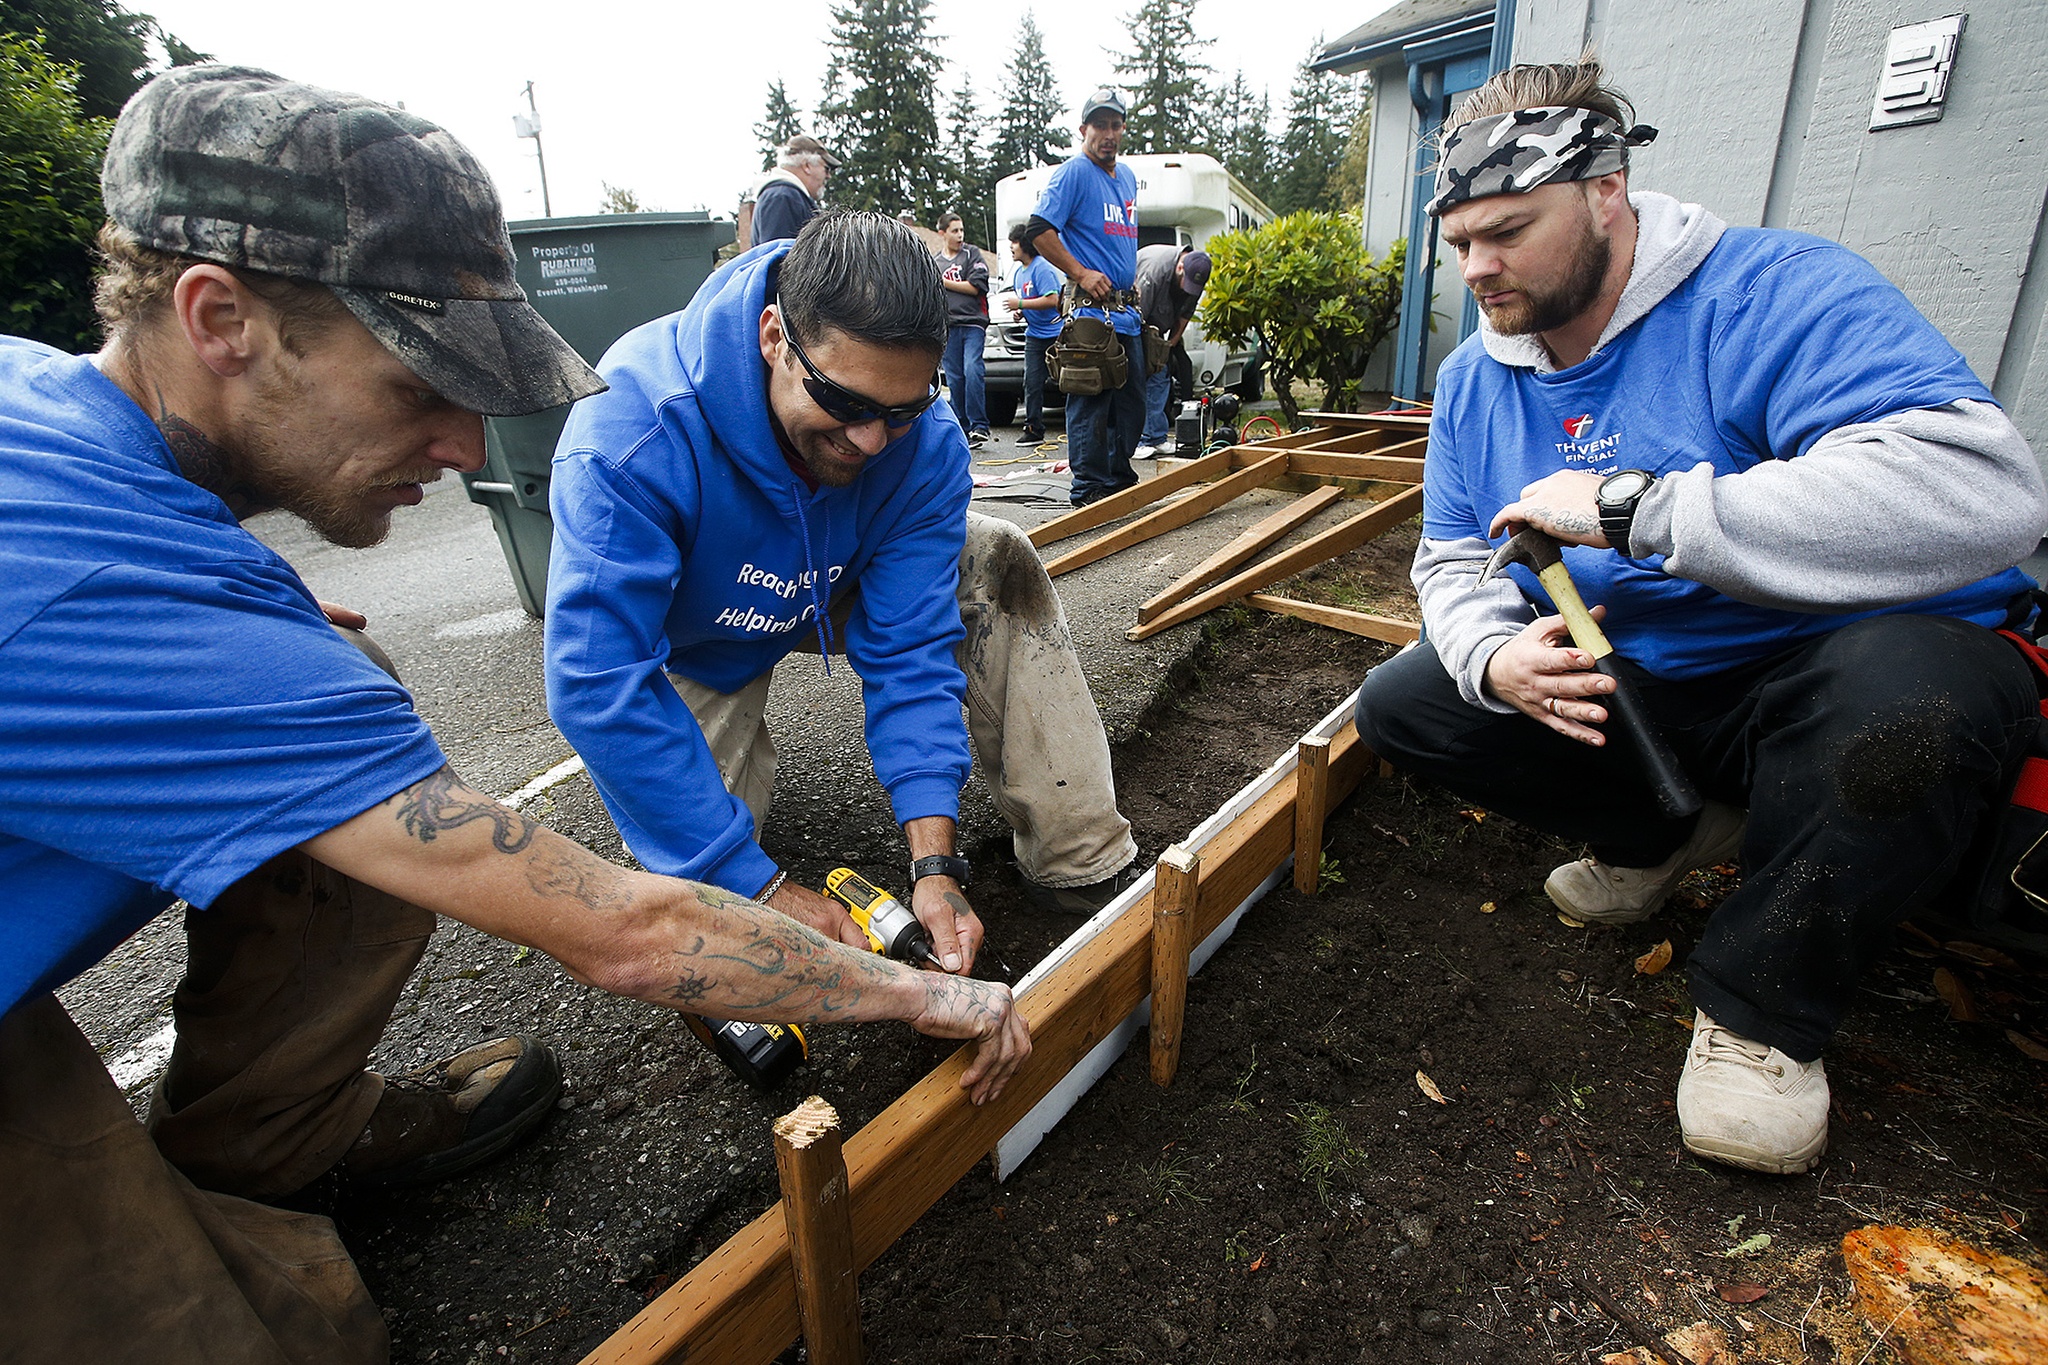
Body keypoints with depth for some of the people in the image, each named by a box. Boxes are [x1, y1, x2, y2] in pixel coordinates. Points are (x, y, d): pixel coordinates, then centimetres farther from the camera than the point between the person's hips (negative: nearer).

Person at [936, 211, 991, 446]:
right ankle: (963, 429, 6)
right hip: (948, 327, 4)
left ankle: (979, 426, -19)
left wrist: (943, 282, -2)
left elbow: (974, 287, -5)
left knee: (972, 371, -20)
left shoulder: (973, 254, 7)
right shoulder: (935, 263, 19)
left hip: (973, 323, -4)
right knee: (954, 379, 0)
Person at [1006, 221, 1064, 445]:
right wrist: (1019, 312, 4)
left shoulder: (1042, 268, -14)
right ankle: (1033, 429, 7)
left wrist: (1020, 304, -20)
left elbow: (1052, 300, -23)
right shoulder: (1019, 273, 13)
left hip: (1056, 333, -8)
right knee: (1032, 383, 2)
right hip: (1034, 335, 8)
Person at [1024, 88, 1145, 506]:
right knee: (1091, 403, -9)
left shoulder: (1127, 177, 20)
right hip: (1092, 310, -8)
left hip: (1127, 312, 8)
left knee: (1131, 401, 11)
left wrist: (1132, 282, 20)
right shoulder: (1073, 172, -5)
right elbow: (1039, 229, -13)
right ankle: (1089, 488, -3)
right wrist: (1081, 273, -17)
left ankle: (1120, 479, 22)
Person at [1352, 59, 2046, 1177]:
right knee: (1400, 704, -5)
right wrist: (1494, 657, -22)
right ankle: (1662, 832, 14)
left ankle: (1761, 1006, -11)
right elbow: (1455, 559, 2)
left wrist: (1628, 506, -36)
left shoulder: (1775, 292, -20)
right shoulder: (1475, 376, 1)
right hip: (1619, 692, 6)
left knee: (1921, 686, -38)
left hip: (1820, 684, -5)